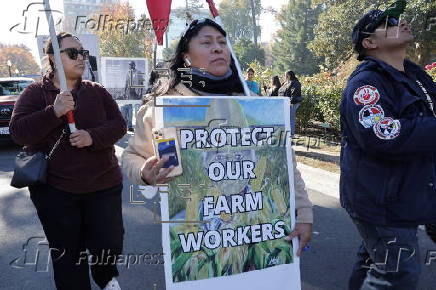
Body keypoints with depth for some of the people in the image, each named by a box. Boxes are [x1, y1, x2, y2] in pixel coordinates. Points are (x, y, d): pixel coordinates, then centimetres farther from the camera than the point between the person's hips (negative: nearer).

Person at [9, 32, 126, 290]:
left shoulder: (97, 91, 5)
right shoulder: (35, 93, 0)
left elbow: (119, 124, -1)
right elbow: (18, 133, -11)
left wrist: (93, 137, -20)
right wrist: (54, 112, -24)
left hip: (103, 185, 1)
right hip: (54, 190, -1)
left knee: (110, 244, 5)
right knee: (67, 254, 11)